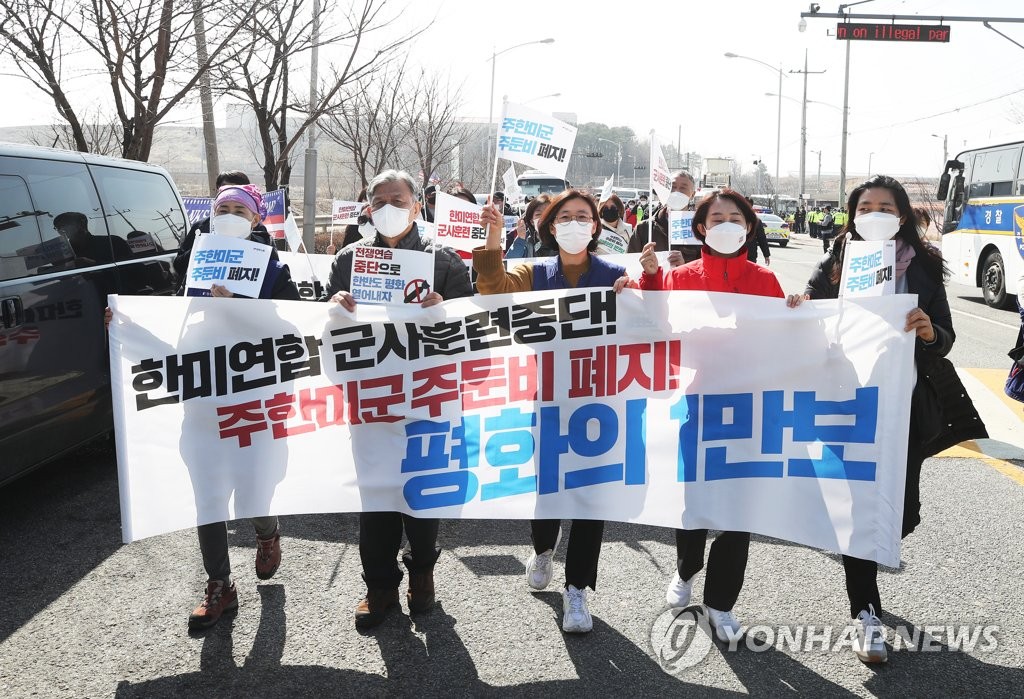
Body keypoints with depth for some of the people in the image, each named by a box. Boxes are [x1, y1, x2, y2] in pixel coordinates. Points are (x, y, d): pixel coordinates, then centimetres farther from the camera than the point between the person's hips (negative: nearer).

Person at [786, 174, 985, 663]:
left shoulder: (923, 269, 1)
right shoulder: (834, 266, 0)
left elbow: (945, 342, 1)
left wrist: (930, 332, -21)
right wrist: (799, 311, -18)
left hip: (906, 406, 2)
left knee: (902, 512, 6)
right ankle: (866, 613, 12)